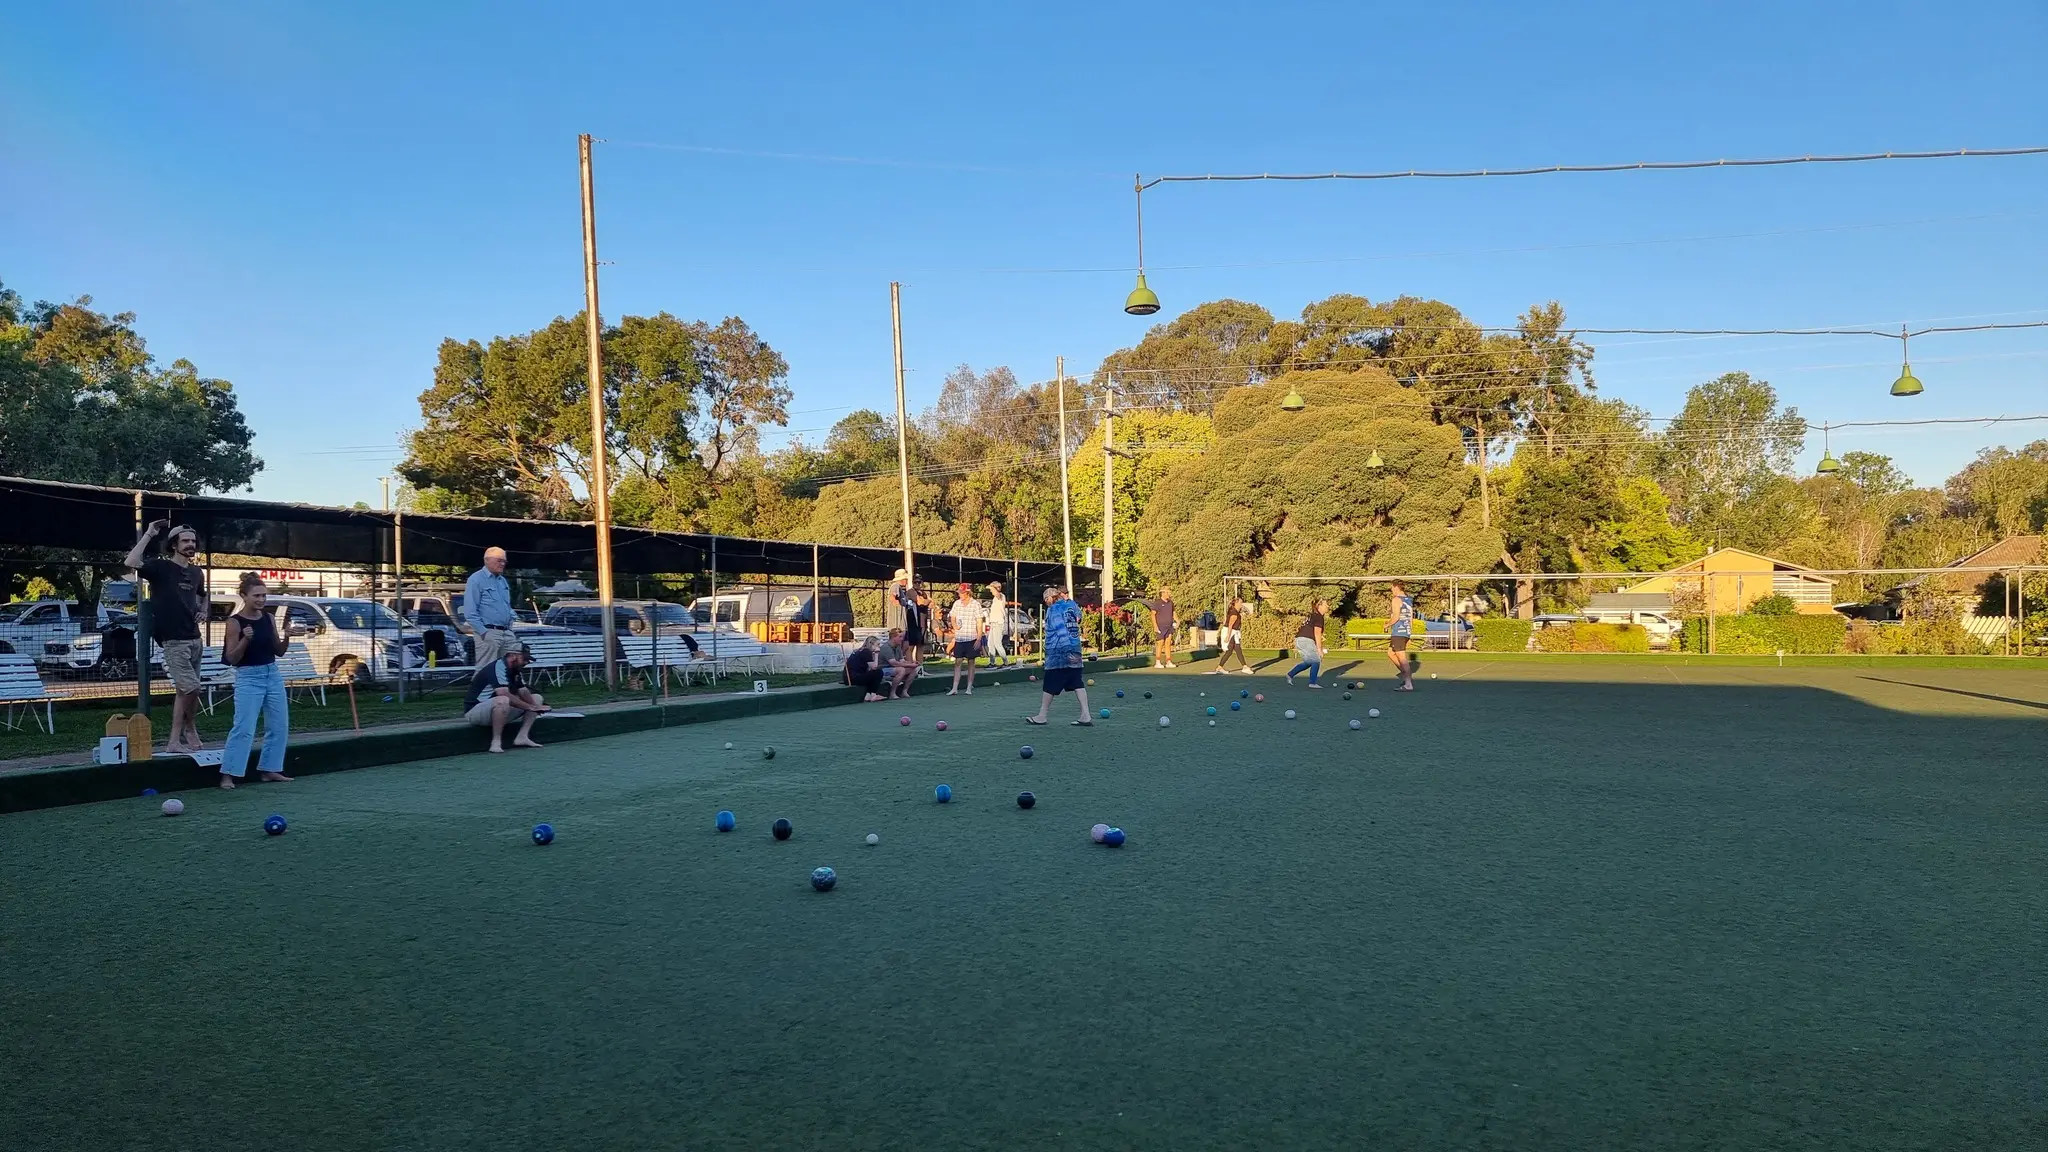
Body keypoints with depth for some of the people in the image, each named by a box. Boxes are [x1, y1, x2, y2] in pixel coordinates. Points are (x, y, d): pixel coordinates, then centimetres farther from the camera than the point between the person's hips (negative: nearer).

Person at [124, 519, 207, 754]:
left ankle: (175, 740, 13)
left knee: (184, 690, 8)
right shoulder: (160, 566, -6)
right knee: (191, 688, -14)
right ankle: (190, 730, 10)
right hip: (173, 640, -7)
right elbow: (130, 563, -27)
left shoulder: (196, 572, 13)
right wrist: (148, 534, -21)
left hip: (194, 637, 7)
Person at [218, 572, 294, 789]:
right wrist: (245, 639, -25)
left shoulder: (269, 618, 5)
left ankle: (269, 770, 18)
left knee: (279, 725, 8)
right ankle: (228, 774, -5)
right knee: (243, 728, -11)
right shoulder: (235, 622, -10)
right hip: (248, 678, -6)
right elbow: (231, 659, -11)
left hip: (273, 675, 6)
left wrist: (287, 637, -9)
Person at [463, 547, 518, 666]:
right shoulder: (476, 580, -5)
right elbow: (470, 611, -12)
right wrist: (483, 632, -17)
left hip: (507, 633, 7)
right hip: (488, 633, -7)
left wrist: (510, 628, 14)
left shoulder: (503, 581, 19)